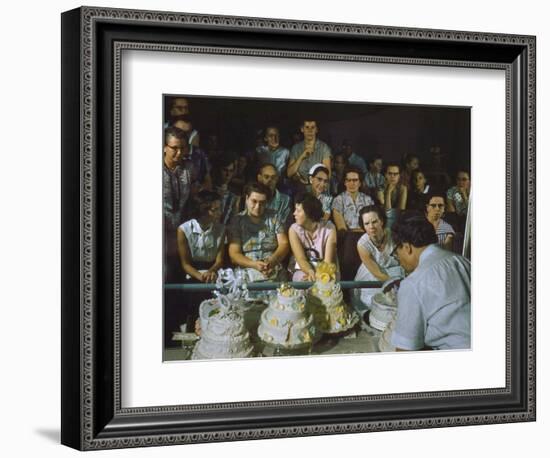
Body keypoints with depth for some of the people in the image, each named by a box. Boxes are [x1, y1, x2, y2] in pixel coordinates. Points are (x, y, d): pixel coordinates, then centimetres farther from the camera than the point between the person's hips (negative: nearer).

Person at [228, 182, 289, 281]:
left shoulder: (273, 218, 12)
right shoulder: (237, 221, 6)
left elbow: (284, 244, 6)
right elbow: (234, 255, 0)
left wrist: (272, 261, -14)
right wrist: (254, 264, -17)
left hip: (276, 274, 1)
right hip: (248, 275, -1)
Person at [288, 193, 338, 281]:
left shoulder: (329, 228, -8)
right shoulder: (294, 230, -5)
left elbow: (328, 261, -13)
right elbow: (301, 259, -15)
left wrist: (317, 274, -32)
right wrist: (311, 272, -36)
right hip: (303, 270, 0)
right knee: (304, 280, -34)